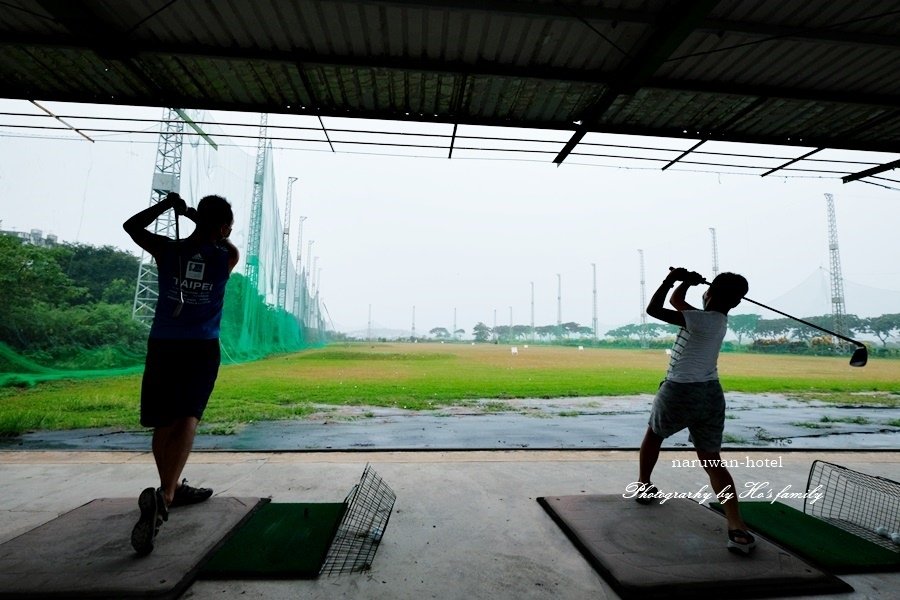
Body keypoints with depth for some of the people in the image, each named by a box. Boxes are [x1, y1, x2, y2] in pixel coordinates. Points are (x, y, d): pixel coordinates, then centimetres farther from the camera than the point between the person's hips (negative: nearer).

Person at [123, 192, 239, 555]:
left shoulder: (167, 250, 1)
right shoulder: (227, 258, -3)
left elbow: (131, 226, 20)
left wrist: (167, 205, 14)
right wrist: (194, 217, 16)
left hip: (163, 345, 3)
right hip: (202, 349, -3)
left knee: (165, 422, 14)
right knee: (187, 420, -6)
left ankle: (173, 489, 30)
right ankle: (163, 497, -23)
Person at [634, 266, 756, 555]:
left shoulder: (701, 320, -15)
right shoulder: (718, 318, 9)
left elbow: (653, 308, -20)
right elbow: (676, 300, 18)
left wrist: (671, 279, -12)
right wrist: (687, 281, 4)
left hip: (679, 391, -6)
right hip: (710, 394, 6)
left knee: (653, 433, 22)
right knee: (713, 461, 8)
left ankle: (643, 485, 36)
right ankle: (737, 527, -4)